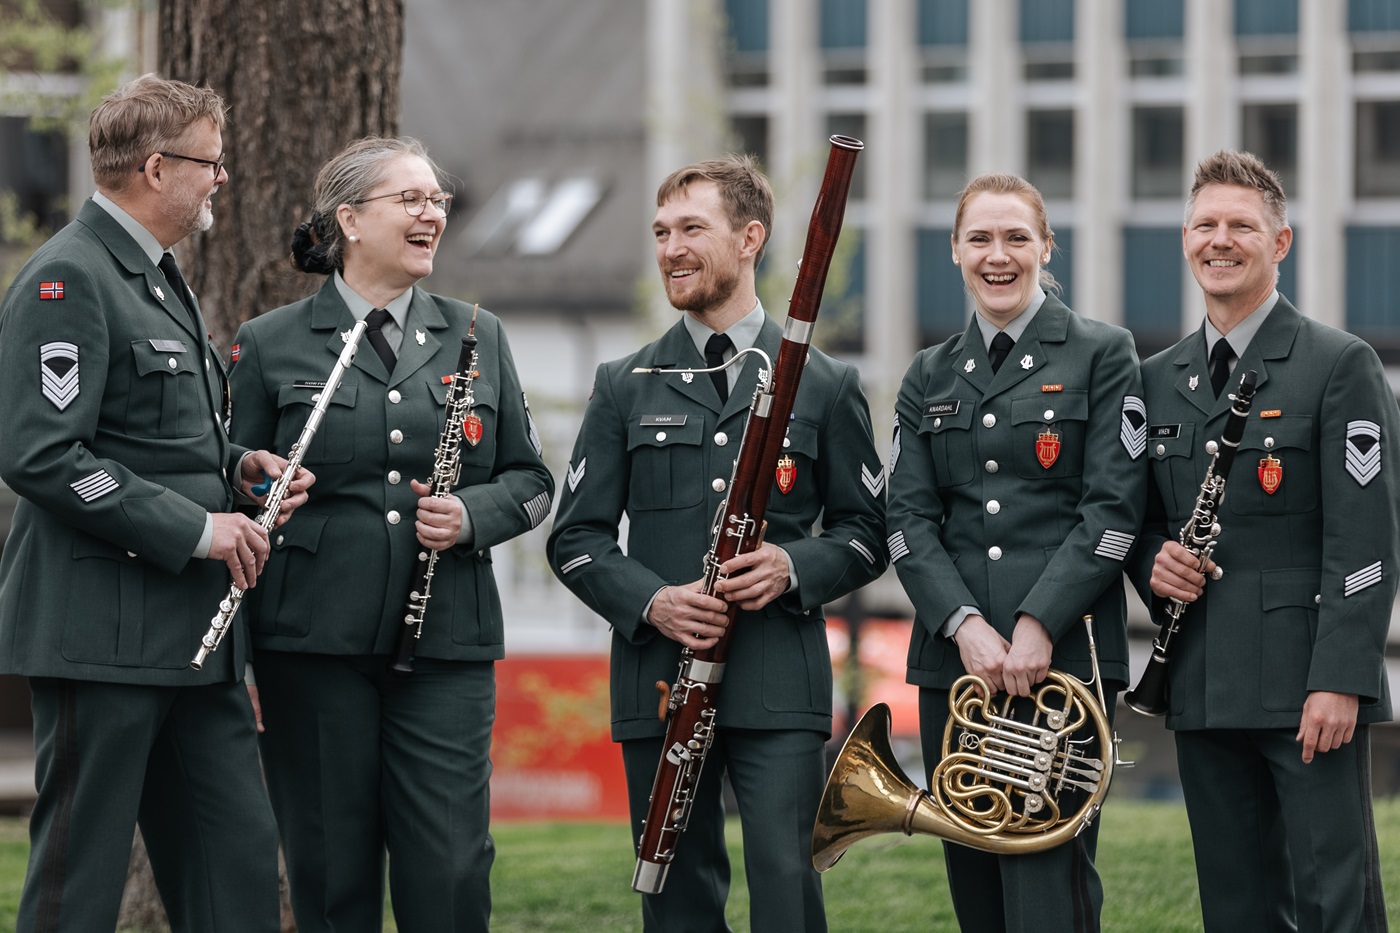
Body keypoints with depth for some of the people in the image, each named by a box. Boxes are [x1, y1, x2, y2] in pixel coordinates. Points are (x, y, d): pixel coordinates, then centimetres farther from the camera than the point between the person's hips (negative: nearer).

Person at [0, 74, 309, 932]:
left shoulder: (160, 280, 20)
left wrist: (239, 468, 10)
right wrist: (193, 529, -19)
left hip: (193, 636, 10)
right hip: (103, 631, -10)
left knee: (239, 862, 7)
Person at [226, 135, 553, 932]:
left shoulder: (477, 338, 13)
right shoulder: (272, 346, 5)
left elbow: (531, 482, 13)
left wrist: (472, 515, -5)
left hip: (445, 644, 2)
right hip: (315, 643, -1)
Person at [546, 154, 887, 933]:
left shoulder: (823, 385, 7)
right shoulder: (626, 387, 11)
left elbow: (867, 533, 10)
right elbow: (577, 537, 9)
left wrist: (795, 569, -11)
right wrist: (650, 600, -10)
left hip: (779, 684, -2)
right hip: (660, 681, 2)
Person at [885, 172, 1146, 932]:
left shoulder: (1101, 355, 3)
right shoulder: (931, 378, 15)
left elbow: (1113, 511, -5)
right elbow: (909, 521, 7)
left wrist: (1039, 625, -15)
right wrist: (964, 623, -10)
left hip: (1064, 651, -4)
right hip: (956, 660, 5)